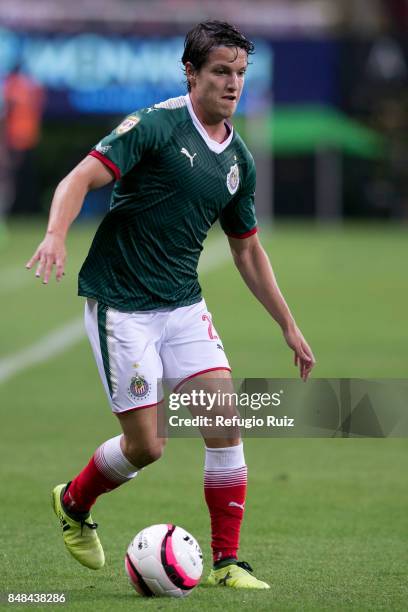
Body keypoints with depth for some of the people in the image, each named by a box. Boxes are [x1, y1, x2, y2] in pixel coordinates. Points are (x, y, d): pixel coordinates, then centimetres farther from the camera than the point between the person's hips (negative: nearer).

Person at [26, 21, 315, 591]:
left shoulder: (238, 158, 9)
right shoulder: (156, 125, -12)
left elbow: (248, 250, 19)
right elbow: (82, 177, -21)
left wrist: (289, 326, 19)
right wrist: (56, 234, -41)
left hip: (183, 304, 6)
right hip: (120, 303, -6)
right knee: (146, 444, -5)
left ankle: (226, 563, 0)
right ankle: (74, 502, 26)